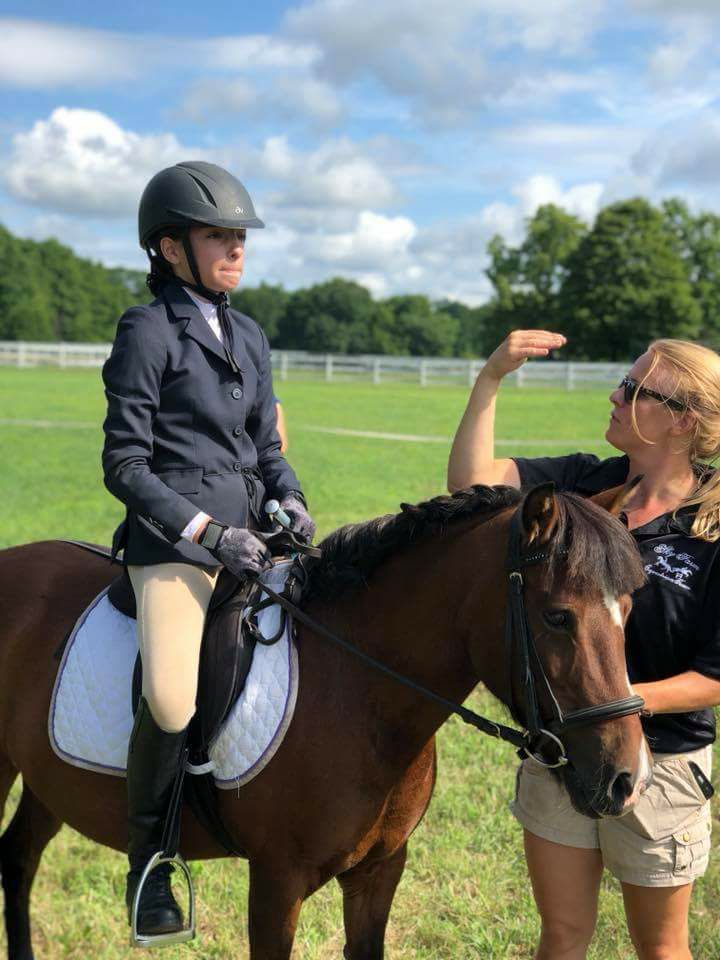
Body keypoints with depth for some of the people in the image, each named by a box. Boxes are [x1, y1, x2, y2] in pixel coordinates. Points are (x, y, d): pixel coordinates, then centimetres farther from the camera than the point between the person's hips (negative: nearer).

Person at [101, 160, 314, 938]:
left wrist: (290, 501, 0)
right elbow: (124, 466, -8)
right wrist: (208, 532, -16)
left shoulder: (248, 336, 15)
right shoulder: (148, 331, -4)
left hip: (247, 531, 8)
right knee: (172, 702, -24)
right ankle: (148, 861, -1)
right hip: (173, 539, -7)